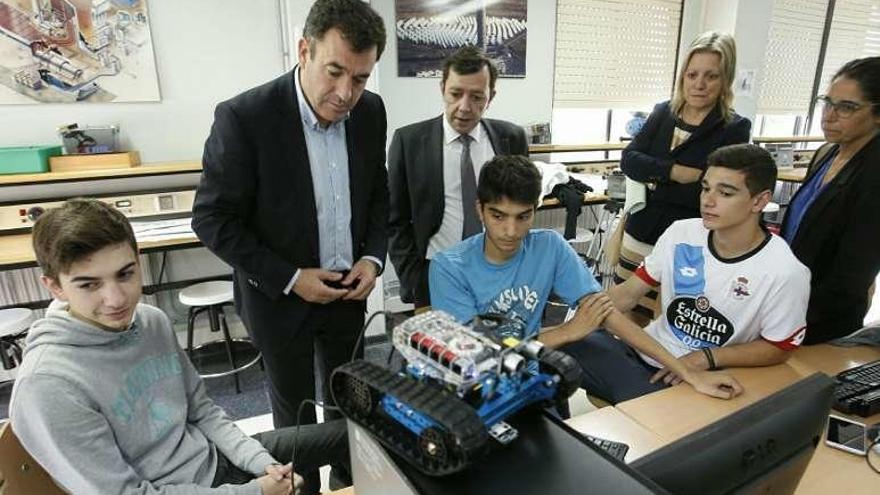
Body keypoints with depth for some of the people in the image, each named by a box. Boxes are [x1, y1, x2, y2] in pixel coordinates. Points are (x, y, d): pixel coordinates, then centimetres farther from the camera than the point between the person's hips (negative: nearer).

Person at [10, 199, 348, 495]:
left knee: (348, 434, 8)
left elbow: (201, 409, 5)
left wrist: (262, 462, -7)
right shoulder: (46, 387, -25)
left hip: (211, 457, 6)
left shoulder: (153, 320, -5)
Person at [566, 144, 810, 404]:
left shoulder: (785, 272, -14)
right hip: (643, 351, 4)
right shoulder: (681, 233, -4)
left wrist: (707, 358, -16)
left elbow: (778, 349, -4)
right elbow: (629, 292, 1)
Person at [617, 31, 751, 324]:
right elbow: (628, 160, -5)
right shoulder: (663, 112, 6)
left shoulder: (734, 129, -6)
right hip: (640, 236, 4)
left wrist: (655, 180, -11)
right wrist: (673, 171, -18)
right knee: (631, 319, 15)